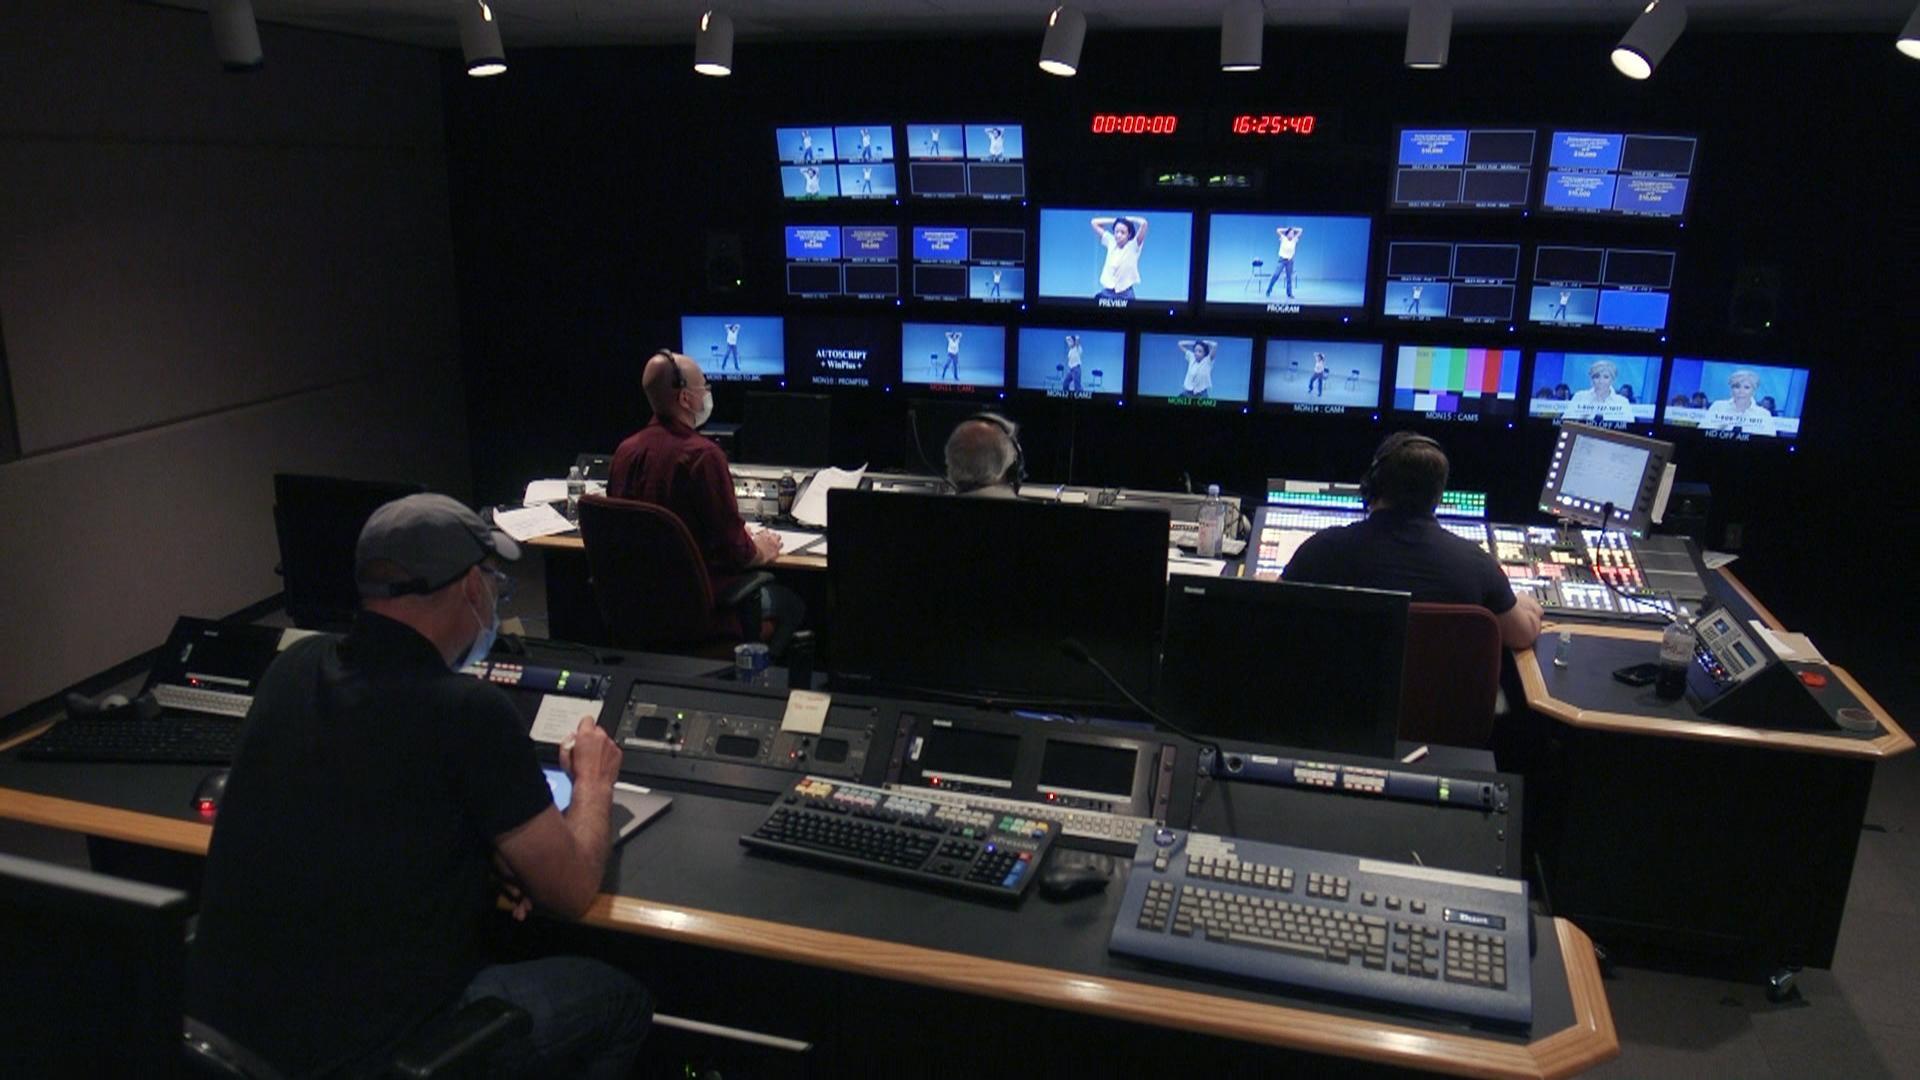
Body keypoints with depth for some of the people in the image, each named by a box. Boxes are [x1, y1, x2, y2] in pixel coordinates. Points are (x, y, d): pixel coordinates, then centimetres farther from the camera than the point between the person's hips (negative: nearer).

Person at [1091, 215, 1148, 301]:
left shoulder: (1133, 246, -7)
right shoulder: (1111, 242, 5)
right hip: (1107, 293, 4)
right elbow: (1095, 222, 11)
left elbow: (1144, 223, -21)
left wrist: (1129, 220, -3)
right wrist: (1116, 220, 7)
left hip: (1125, 295, -4)